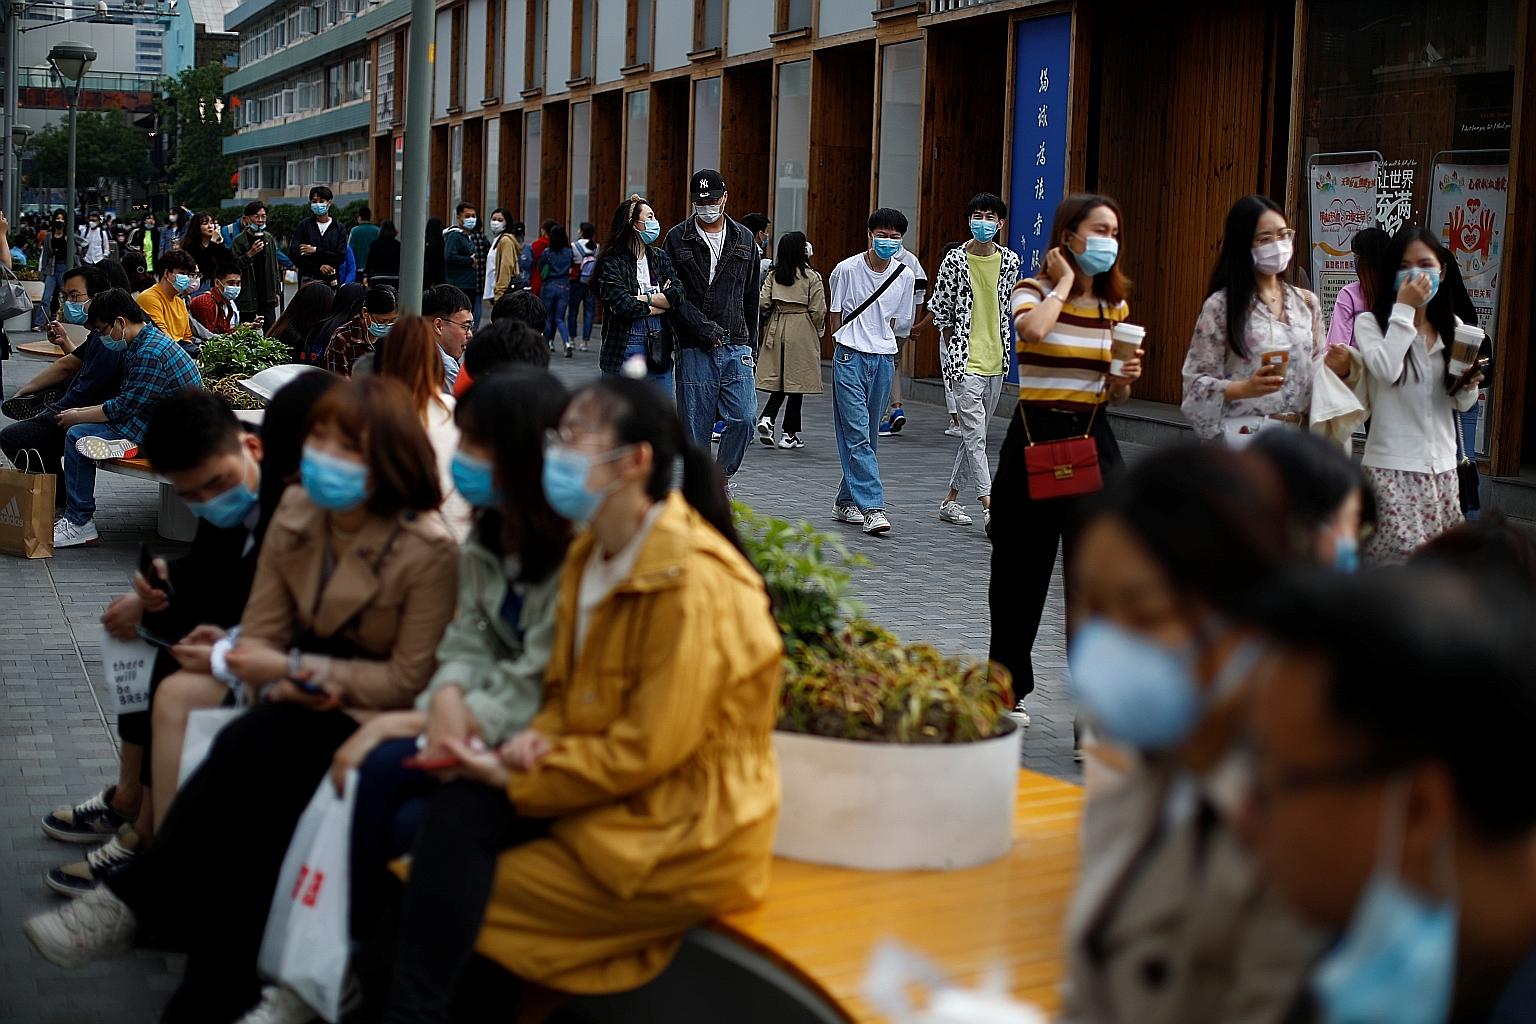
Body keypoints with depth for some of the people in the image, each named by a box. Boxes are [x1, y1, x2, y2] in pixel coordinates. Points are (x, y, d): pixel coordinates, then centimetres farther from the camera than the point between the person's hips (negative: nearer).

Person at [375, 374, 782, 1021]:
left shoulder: (690, 580, -21)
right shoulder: (591, 555, 7)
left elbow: (649, 749, -21)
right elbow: (570, 689, 16)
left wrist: (516, 779, -14)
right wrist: (541, 739, -6)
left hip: (686, 833, -8)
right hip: (611, 791, 8)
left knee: (462, 880, -13)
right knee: (455, 815, -14)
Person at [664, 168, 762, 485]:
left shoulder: (744, 239, 13)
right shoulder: (677, 239, 2)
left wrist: (751, 343, 13)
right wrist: (706, 329, -13)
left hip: (736, 348, 2)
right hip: (694, 350, -2)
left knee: (744, 418, -9)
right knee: (696, 427, 1)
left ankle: (722, 476, 12)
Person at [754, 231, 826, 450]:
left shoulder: (773, 276, 3)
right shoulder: (812, 277, -7)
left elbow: (762, 304, -3)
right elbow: (818, 311, -9)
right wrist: (819, 329, 10)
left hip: (777, 329, 3)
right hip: (802, 331, -3)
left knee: (778, 379, 11)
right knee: (796, 381, 3)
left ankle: (767, 417, -12)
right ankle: (790, 434, 7)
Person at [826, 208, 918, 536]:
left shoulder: (904, 276, 2)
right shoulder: (847, 269, -7)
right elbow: (836, 315, 3)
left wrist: (880, 345, 11)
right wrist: (848, 346, 7)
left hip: (883, 359, 4)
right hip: (850, 358, -4)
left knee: (867, 435, 9)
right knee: (858, 435, -10)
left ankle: (845, 502, 21)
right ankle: (871, 507, -13)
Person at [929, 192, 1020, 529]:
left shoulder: (1010, 260, 5)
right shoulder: (955, 260, -8)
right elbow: (940, 311, -3)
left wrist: (1004, 351, 13)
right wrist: (954, 355, -4)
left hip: (995, 360, 6)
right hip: (963, 360, -6)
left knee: (975, 434, 12)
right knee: (975, 434, -10)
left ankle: (950, 500, 23)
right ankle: (989, 507, -12)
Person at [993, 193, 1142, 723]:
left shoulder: (1115, 303, 10)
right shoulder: (1034, 289, -2)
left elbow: (1115, 393, 16)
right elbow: (1032, 330, -28)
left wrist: (1125, 380, -7)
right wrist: (1063, 283, -12)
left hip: (1093, 439, 3)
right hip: (1034, 438, -3)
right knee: (1021, 571, 9)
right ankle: (1010, 689, 27)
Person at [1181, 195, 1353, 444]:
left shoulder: (1306, 302, 11)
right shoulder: (1221, 305, -5)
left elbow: (1315, 373, 17)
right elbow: (1196, 383, -6)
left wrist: (1337, 369, -4)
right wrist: (1245, 388, -22)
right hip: (1241, 439, -5)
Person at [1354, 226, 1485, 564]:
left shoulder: (1453, 327, 9)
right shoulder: (1370, 323, -4)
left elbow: (1462, 404, 12)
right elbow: (1387, 371, -24)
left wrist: (1468, 384, -11)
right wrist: (1404, 308, -17)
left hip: (1441, 464, 5)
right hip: (1392, 465, -5)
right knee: (1406, 557, -12)